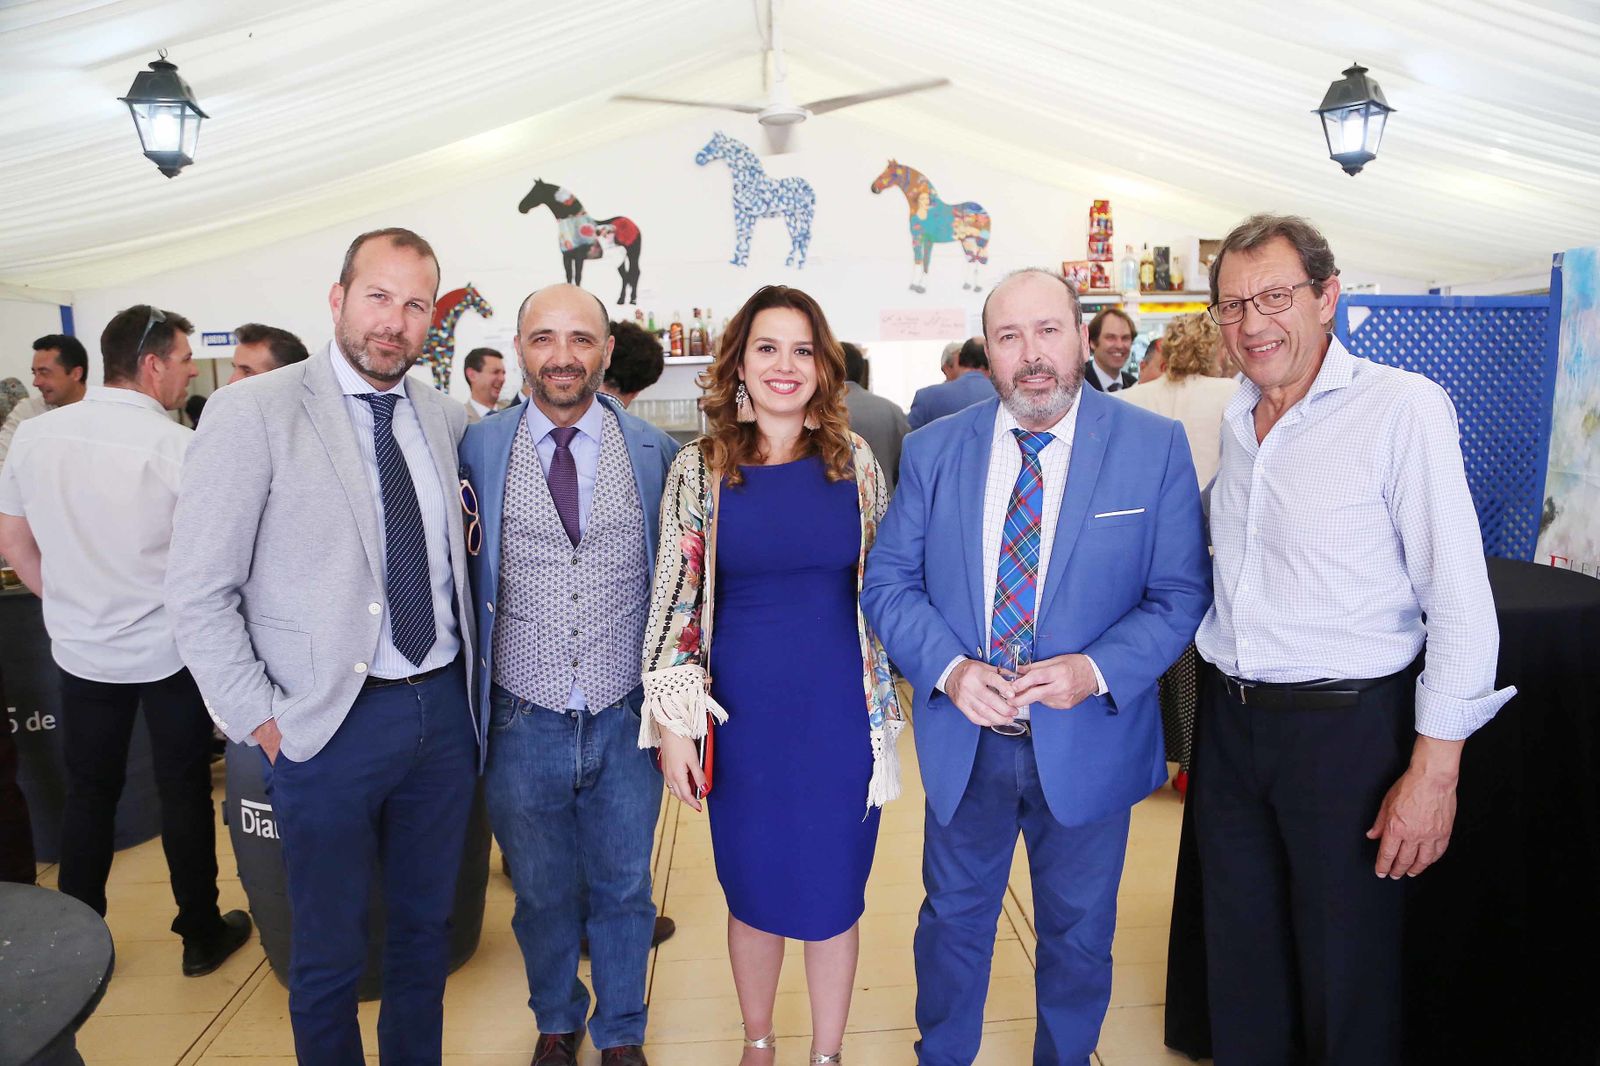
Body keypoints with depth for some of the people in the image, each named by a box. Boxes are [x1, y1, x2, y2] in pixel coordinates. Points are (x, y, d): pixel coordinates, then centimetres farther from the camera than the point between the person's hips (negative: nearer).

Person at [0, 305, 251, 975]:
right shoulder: (179, 447, -18)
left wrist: (67, 601, 18)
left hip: (81, 650, 5)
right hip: (170, 650, -4)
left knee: (88, 794, 16)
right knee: (184, 792, 9)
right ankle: (201, 934, 22)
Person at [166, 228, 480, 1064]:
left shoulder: (446, 417, 5)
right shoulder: (252, 412, -9)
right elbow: (199, 594, -9)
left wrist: (464, 679, 3)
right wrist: (263, 723, -11)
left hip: (443, 709, 4)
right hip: (332, 723, -4)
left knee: (426, 927, 20)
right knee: (330, 951, 13)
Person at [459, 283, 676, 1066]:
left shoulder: (654, 451, -2)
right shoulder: (478, 448, -4)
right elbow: (462, 577, 4)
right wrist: (467, 699, 3)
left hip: (626, 718, 0)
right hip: (523, 724, 0)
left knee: (623, 891, 17)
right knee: (543, 894, 19)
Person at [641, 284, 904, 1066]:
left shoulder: (855, 461, 0)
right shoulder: (700, 468, -4)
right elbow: (675, 597, -3)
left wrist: (884, 706, 8)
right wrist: (672, 721, -8)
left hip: (841, 710, 1)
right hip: (745, 712, 0)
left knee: (834, 887, 13)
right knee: (754, 885, 16)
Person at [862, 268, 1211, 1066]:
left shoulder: (1155, 447, -8)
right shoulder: (933, 450, -3)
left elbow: (1181, 594, -7)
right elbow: (888, 581, -3)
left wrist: (1096, 671, -23)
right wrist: (948, 668, -19)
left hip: (1088, 741, -1)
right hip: (962, 738, 1)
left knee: (1079, 933, 20)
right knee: (953, 918, 20)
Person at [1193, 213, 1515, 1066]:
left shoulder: (1403, 408, -13)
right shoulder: (1234, 419, 7)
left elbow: (1462, 604, -15)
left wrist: (1434, 771, -16)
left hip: (1345, 727, -6)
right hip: (1230, 718, 6)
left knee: (1346, 973, 11)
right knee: (1241, 962, 19)